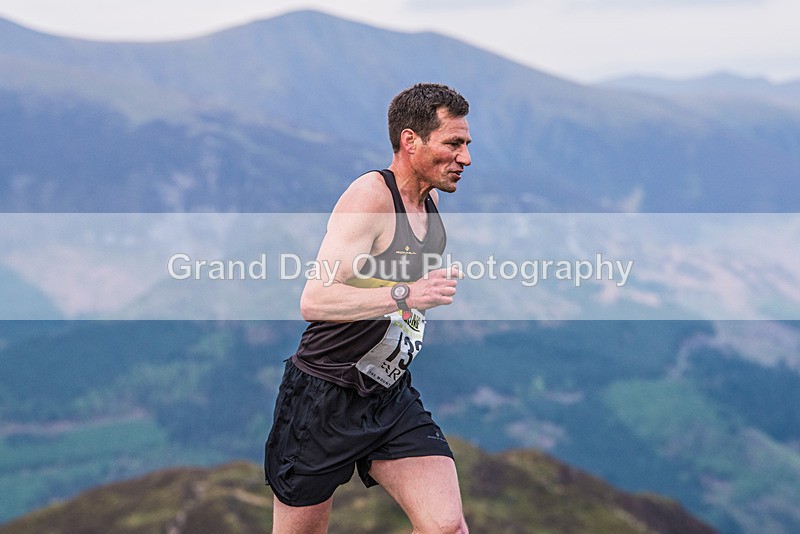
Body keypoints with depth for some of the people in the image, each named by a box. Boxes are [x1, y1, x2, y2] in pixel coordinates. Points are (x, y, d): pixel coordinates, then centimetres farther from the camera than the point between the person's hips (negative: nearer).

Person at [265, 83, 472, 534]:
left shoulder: (430, 199, 7)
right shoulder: (370, 195, -18)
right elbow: (314, 301, -29)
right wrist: (404, 296, -36)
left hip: (393, 397, 6)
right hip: (325, 395, -6)